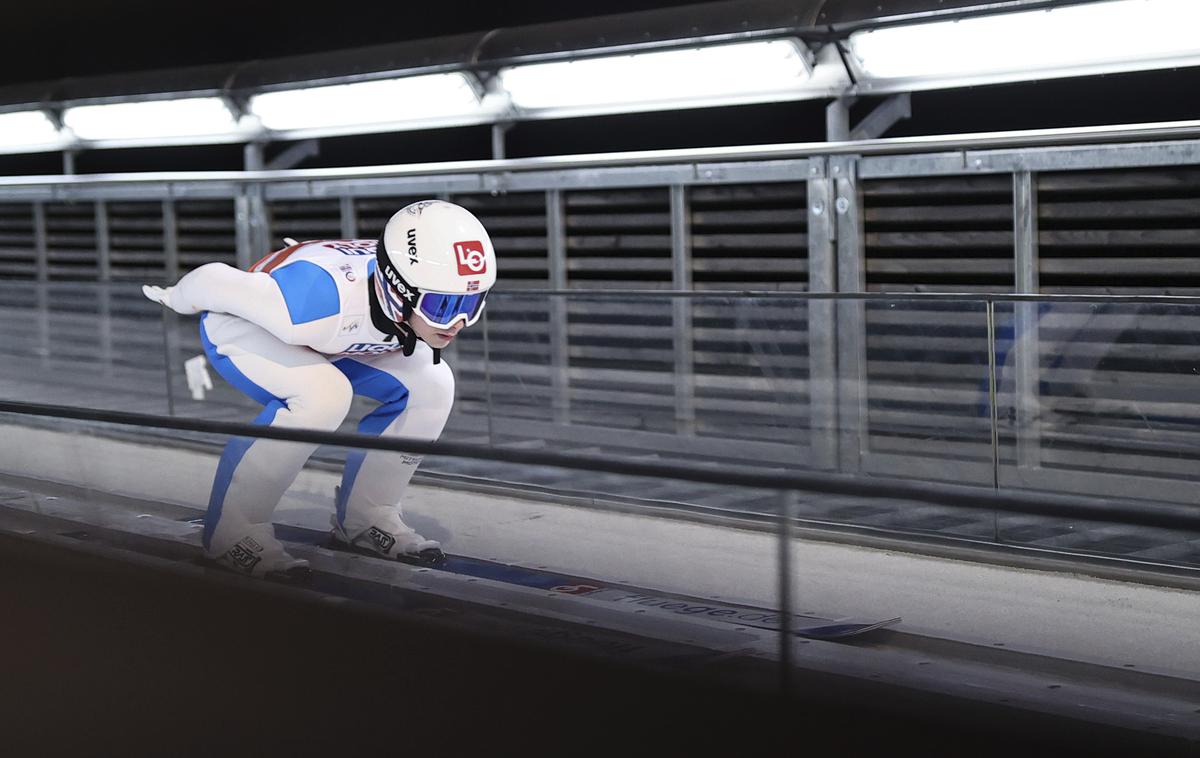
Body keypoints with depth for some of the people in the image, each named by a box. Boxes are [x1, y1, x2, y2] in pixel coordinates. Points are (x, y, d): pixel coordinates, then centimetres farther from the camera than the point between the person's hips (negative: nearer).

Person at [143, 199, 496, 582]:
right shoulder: (322, 300, -43)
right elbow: (214, 280, -28)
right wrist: (175, 299, -6)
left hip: (319, 335, 7)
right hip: (238, 324, -7)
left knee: (429, 384, -10)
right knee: (322, 393, -34)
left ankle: (364, 516, 7)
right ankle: (232, 530, -19)